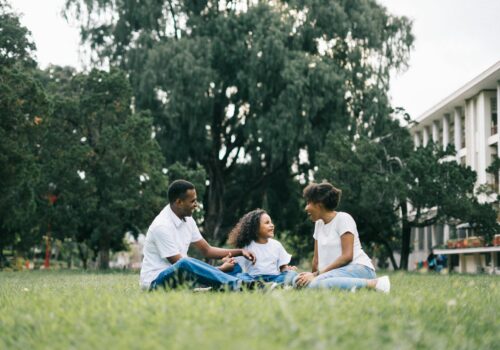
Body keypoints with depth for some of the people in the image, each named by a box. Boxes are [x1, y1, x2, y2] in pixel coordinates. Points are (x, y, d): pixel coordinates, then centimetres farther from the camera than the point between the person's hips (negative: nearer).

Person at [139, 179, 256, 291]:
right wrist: (220, 268, -19)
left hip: (178, 277, 10)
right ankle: (237, 285, -50)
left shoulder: (187, 221, 7)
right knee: (184, 264, -40)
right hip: (155, 281, -10)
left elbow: (207, 250, 15)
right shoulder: (162, 226, -20)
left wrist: (240, 252, 2)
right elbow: (180, 264, -21)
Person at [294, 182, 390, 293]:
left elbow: (347, 256, -13)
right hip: (338, 271, 8)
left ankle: (373, 283, -26)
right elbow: (316, 258, 18)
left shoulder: (343, 218, -3)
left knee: (317, 283, -36)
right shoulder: (318, 224, 20)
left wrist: (318, 275, -15)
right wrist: (313, 275, 2)